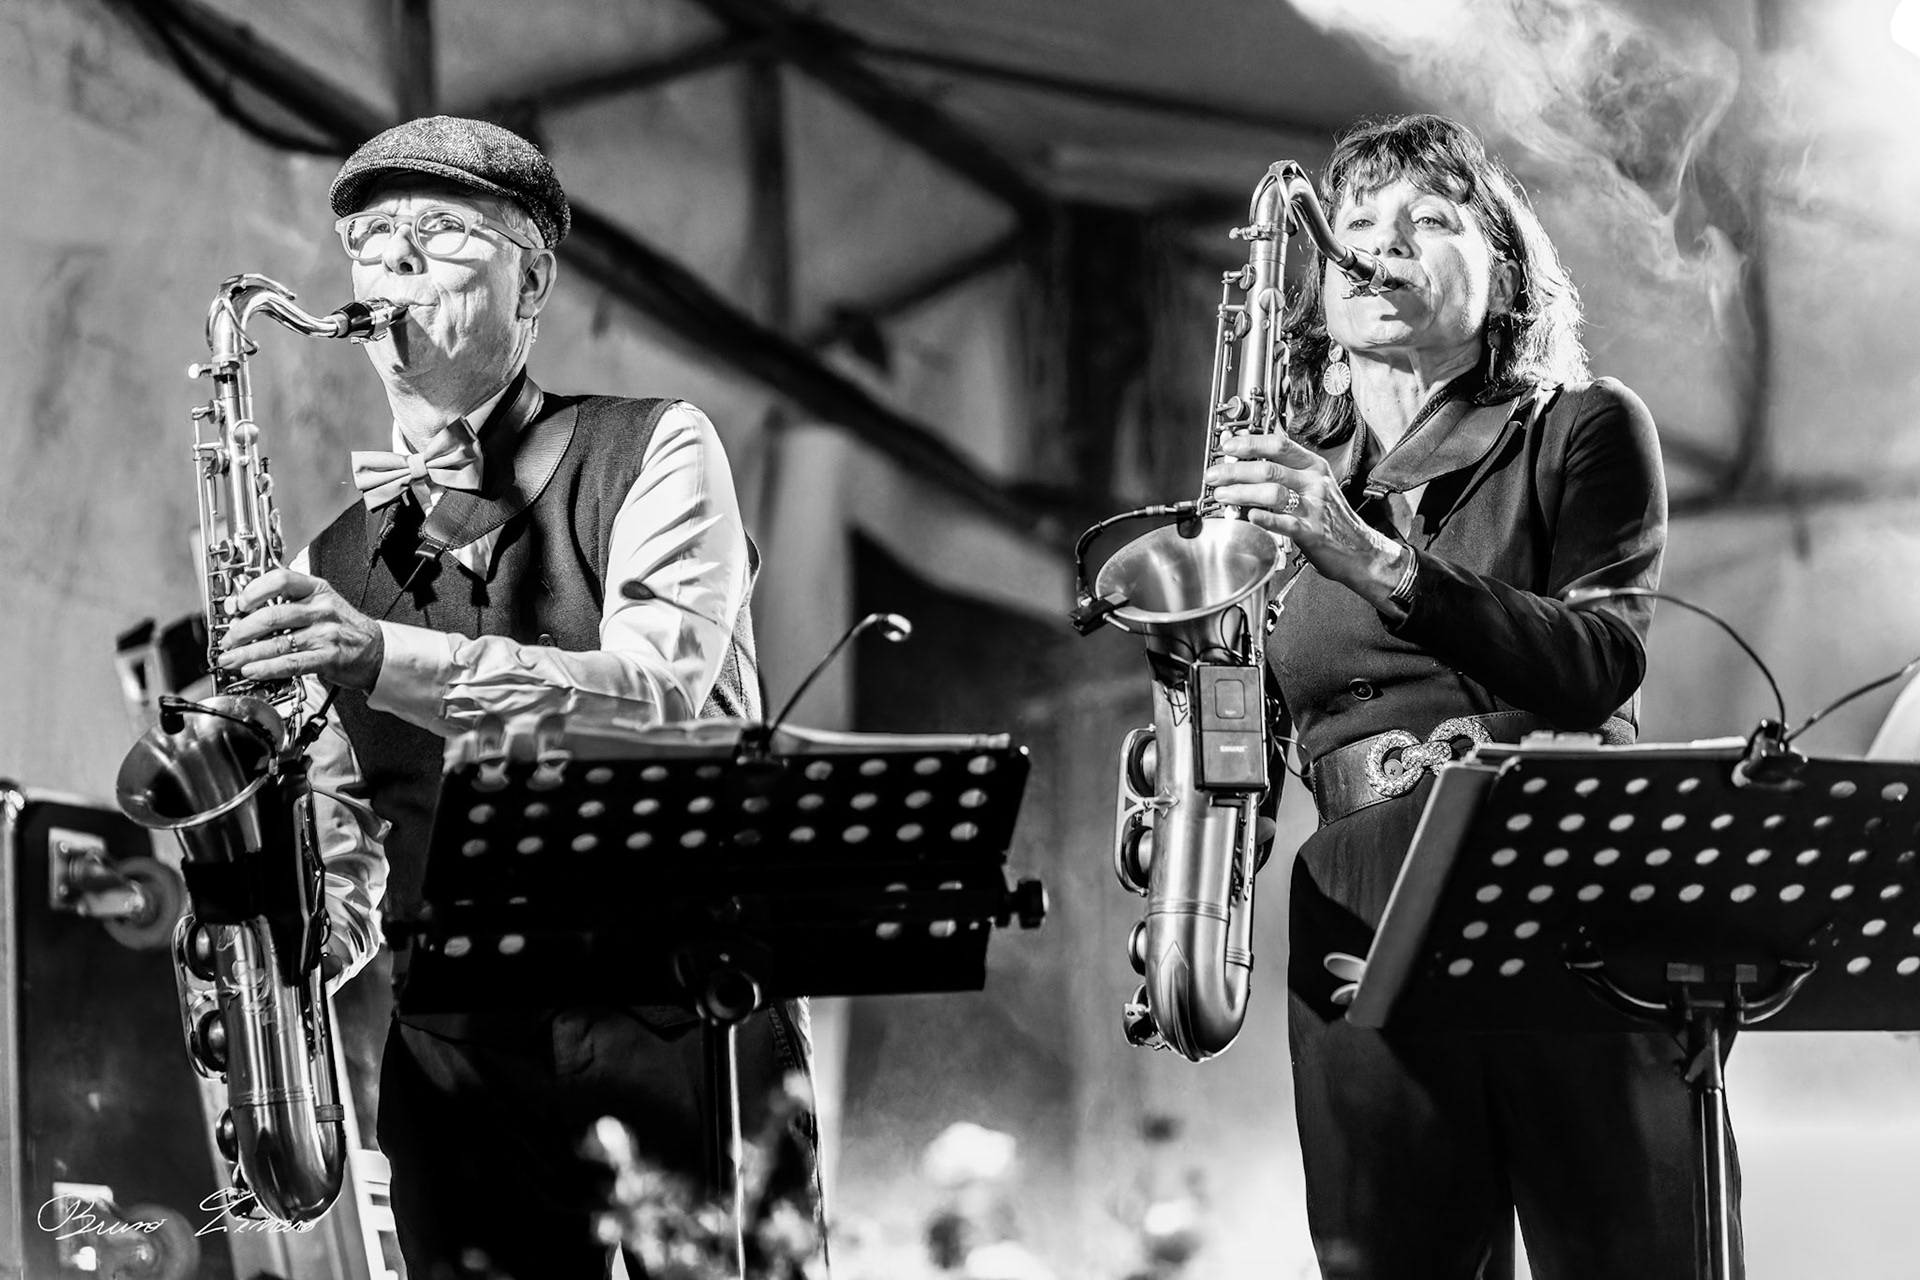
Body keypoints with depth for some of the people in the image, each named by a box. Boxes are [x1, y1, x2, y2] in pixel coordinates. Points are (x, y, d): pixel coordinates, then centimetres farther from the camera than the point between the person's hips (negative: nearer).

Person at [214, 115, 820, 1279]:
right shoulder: (333, 566, 16)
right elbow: (340, 860, 16)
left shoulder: (652, 454, 4)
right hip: (457, 1045, 3)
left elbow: (660, 696, -13)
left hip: (676, 1019, -3)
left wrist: (388, 657, -25)